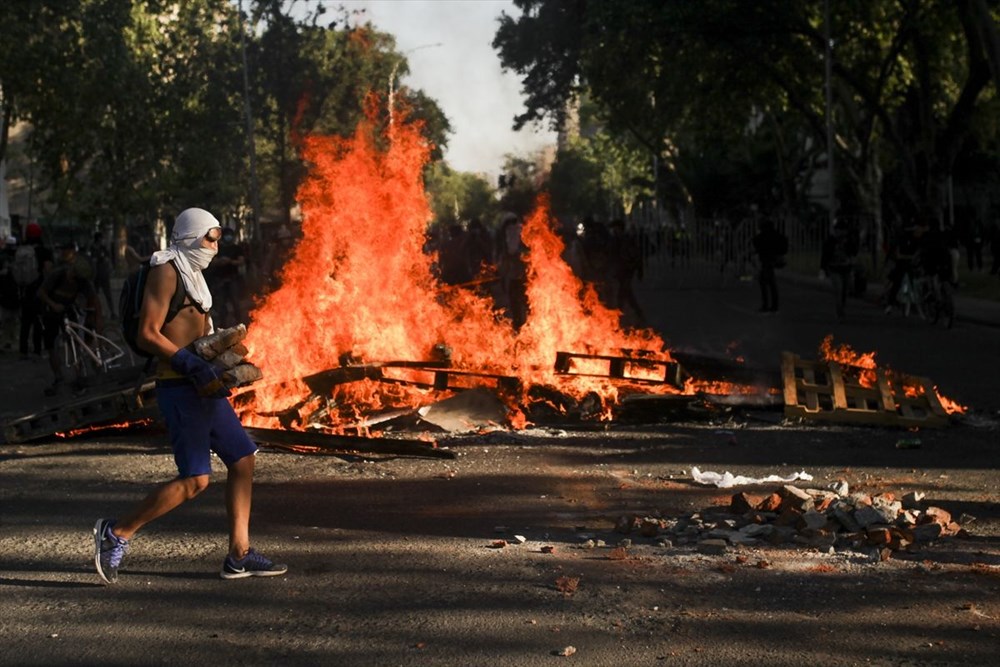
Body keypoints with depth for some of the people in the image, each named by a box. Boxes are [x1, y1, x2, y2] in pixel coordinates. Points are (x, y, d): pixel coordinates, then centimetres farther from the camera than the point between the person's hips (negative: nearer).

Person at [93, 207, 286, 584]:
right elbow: (147, 335, -17)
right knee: (195, 479, -12)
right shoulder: (166, 271, -10)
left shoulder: (192, 274, 19)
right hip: (179, 387, -10)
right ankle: (118, 533, -2)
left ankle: (239, 556, 10)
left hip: (203, 388, 10)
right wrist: (193, 364, -23)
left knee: (242, 459, 7)